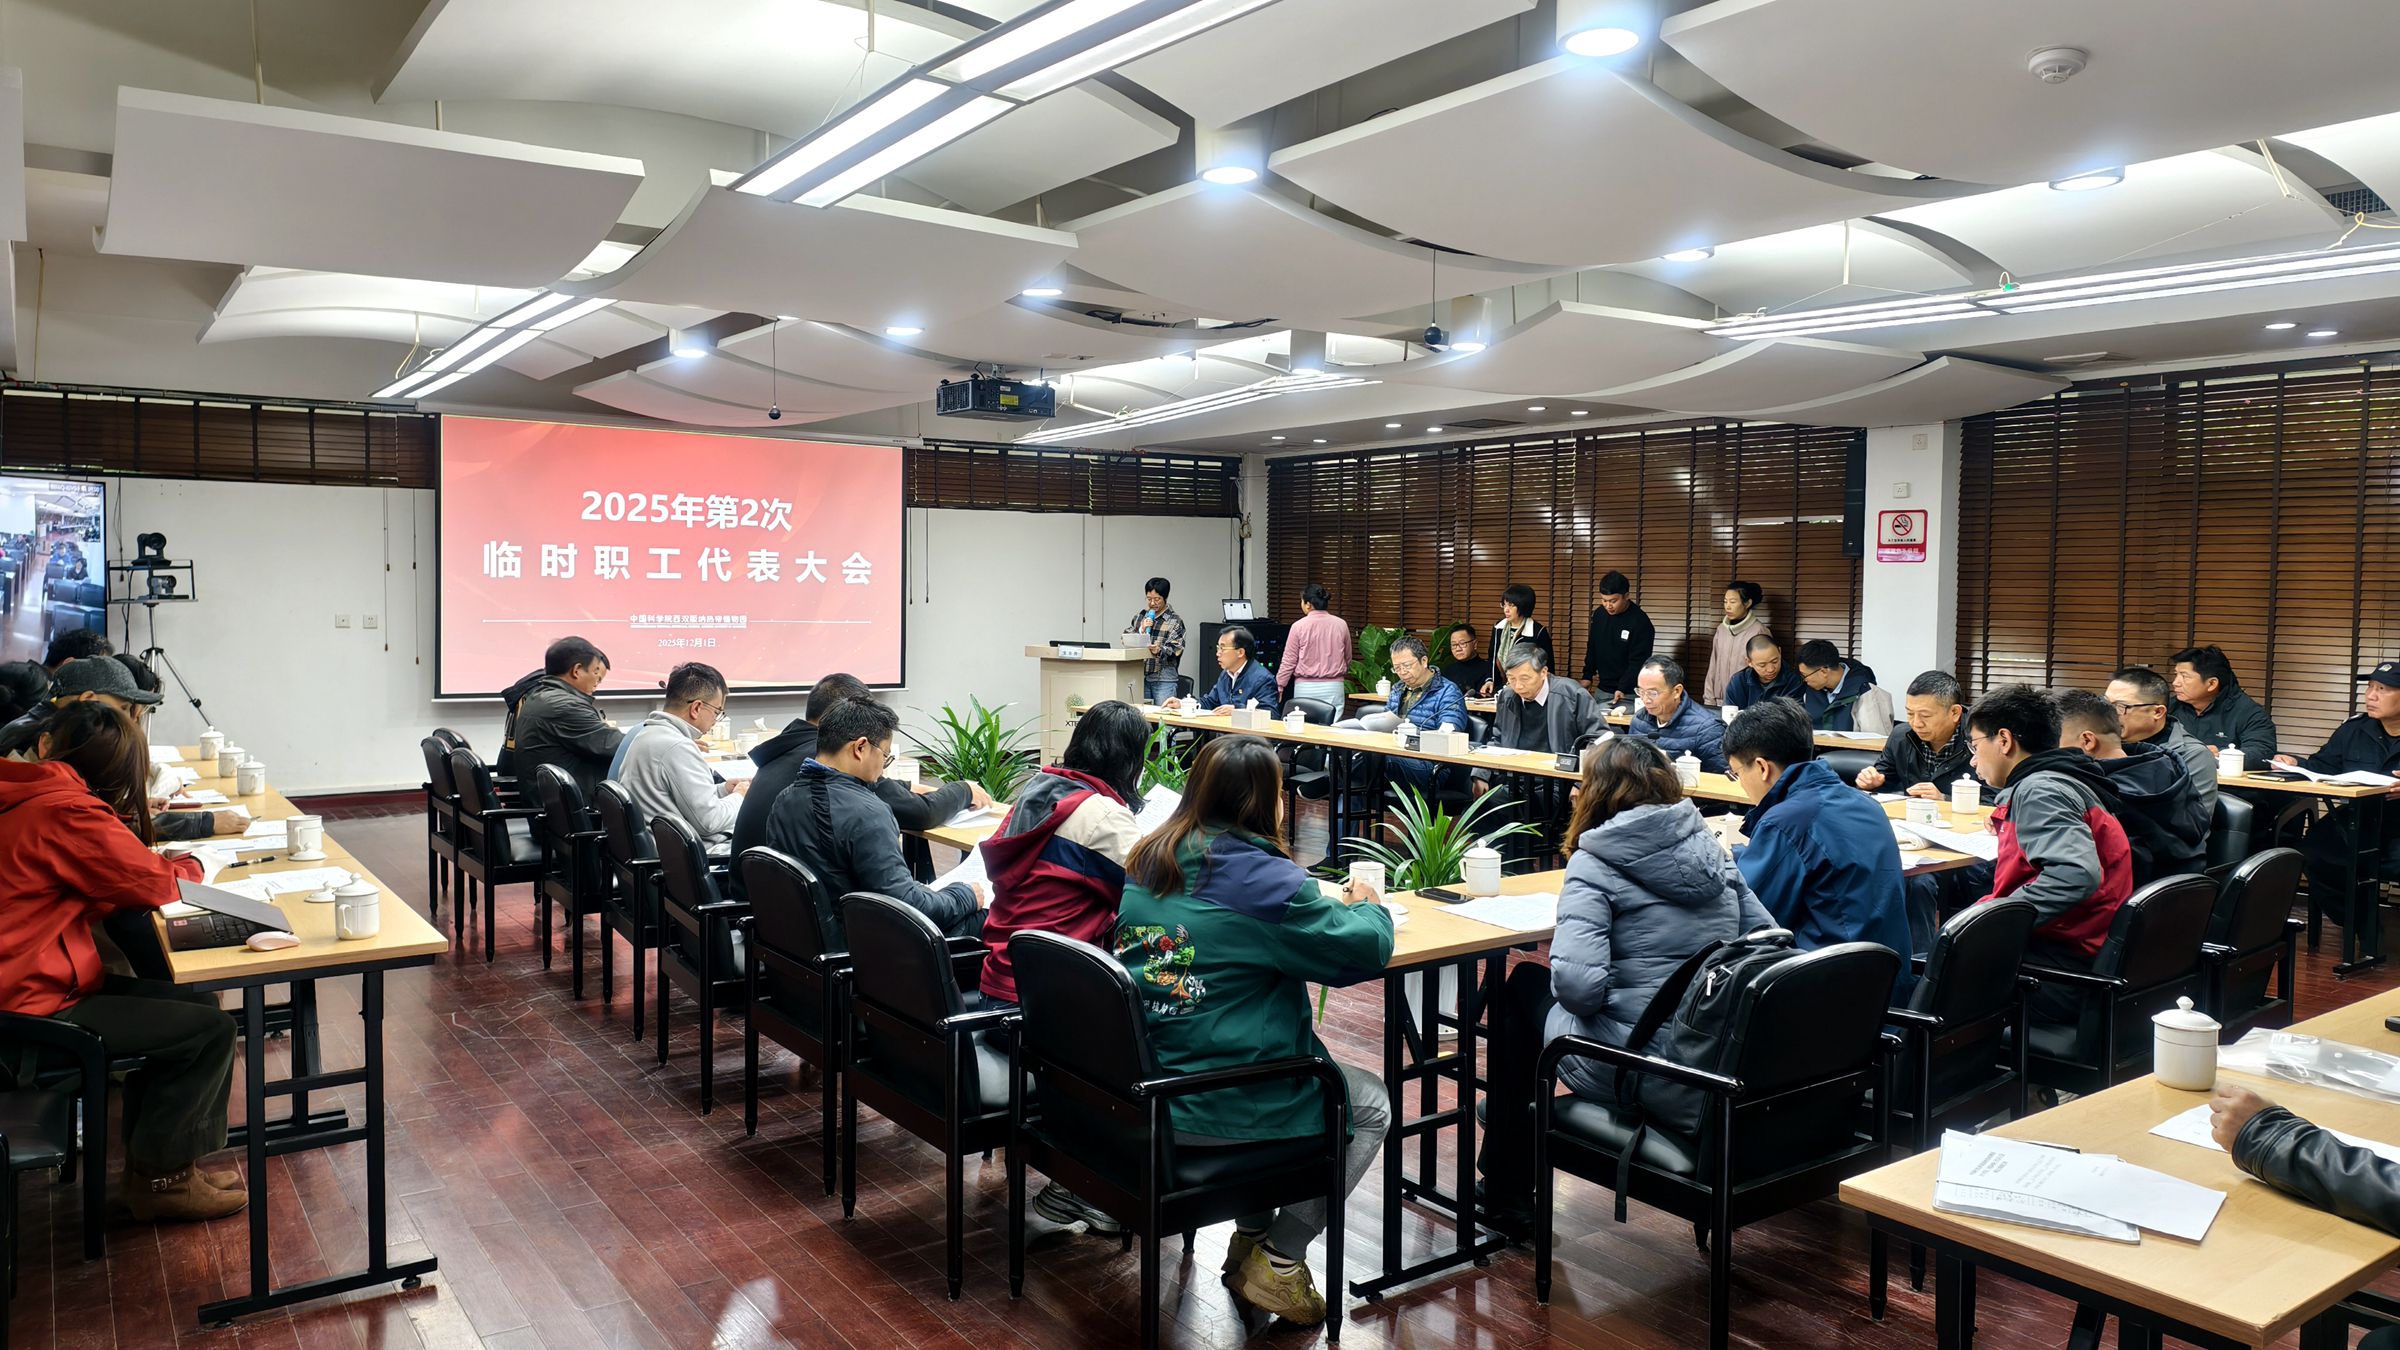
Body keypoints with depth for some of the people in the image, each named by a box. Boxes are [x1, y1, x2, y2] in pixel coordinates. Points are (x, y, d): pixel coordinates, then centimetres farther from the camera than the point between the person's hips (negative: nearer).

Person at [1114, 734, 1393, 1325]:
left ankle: (1250, 1238, 32)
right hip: (1217, 1108, -7)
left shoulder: (1146, 864, 4)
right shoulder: (1264, 878, -18)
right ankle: (1278, 1263, 15)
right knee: (1373, 1104, 18)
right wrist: (1366, 906, 9)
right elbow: (1366, 949, -12)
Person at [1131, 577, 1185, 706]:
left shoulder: (1175, 620, 1)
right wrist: (1141, 631, -7)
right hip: (1140, 675, 4)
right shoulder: (1139, 617, 14)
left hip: (1164, 679, -4)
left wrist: (1160, 650, -26)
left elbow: (1176, 649, -7)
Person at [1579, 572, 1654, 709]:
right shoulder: (1599, 614, 3)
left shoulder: (1640, 622, -16)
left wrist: (1622, 689, -28)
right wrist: (1587, 676, 11)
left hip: (1628, 695, -6)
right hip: (1601, 690, 6)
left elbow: (1638, 662, -19)